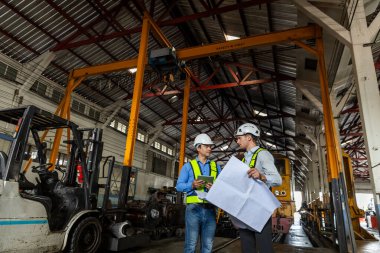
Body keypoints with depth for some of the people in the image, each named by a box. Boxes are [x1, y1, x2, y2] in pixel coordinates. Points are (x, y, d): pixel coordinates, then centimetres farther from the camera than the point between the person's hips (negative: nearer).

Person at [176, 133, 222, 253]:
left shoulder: (216, 166, 15)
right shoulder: (188, 166, 7)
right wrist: (192, 185, -16)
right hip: (194, 208, -3)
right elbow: (179, 186, 1)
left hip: (210, 209, 3)